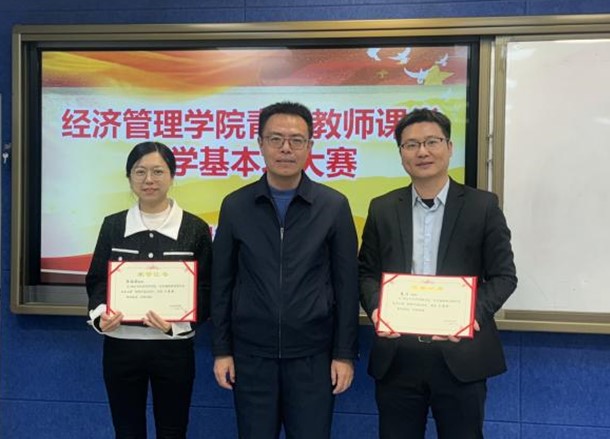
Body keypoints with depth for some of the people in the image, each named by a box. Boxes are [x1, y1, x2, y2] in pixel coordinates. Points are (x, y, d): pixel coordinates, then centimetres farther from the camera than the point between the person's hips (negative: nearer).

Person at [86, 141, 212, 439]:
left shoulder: (195, 228, -2)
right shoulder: (113, 225, 5)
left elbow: (206, 290, -1)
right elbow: (97, 281, 8)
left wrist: (175, 322, -19)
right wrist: (100, 314, -12)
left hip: (173, 347, -1)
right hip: (121, 346, 2)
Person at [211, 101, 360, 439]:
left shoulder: (334, 206, -3)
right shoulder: (235, 206, 0)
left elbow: (347, 285, -2)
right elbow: (222, 284, 3)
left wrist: (345, 353, -3)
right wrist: (221, 350, 2)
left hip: (312, 354, -1)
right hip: (251, 353, 1)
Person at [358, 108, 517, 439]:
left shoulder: (482, 206, 0)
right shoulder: (382, 209, 7)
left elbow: (504, 275, 0)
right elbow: (366, 272, 10)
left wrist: (474, 312, -18)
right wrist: (376, 308, -11)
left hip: (461, 355, -1)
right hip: (396, 357, 2)